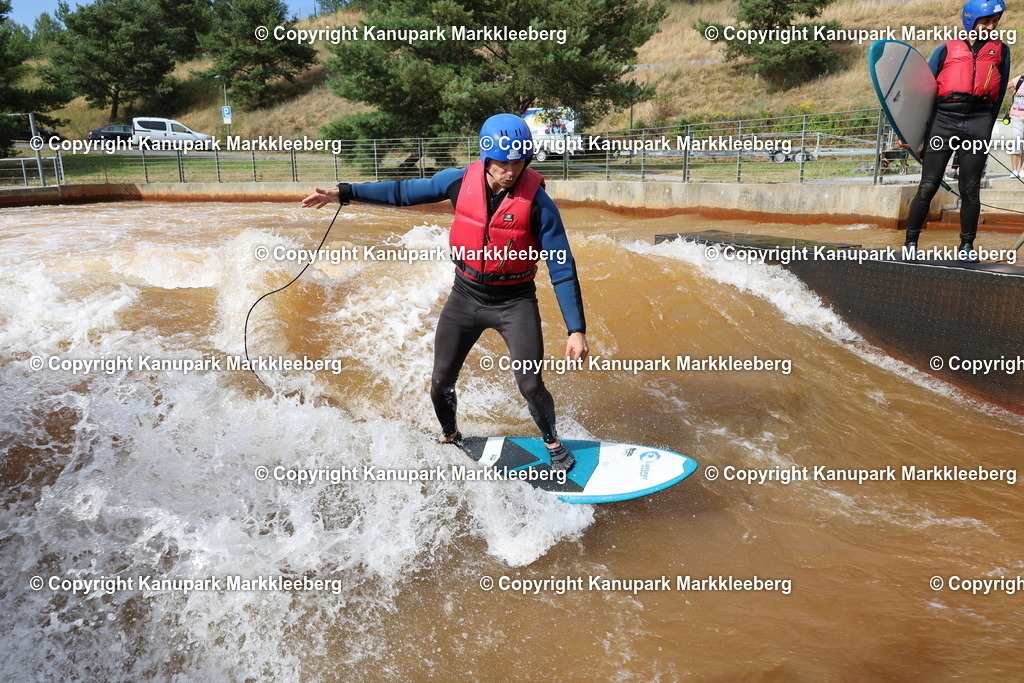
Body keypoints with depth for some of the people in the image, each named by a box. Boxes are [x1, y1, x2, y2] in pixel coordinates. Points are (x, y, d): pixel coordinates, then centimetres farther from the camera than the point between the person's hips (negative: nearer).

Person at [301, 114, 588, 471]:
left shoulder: (537, 202, -19)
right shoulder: (460, 181, -10)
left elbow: (562, 270, -17)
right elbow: (405, 191, 3)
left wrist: (576, 330, -22)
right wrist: (343, 192, 4)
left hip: (514, 302, -3)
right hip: (465, 296, 3)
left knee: (530, 386, -11)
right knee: (440, 383, 8)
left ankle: (552, 442, 21)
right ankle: (449, 437, 39)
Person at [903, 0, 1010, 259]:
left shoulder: (1000, 50, 17)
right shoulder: (947, 50, 11)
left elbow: (998, 95, 14)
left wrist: (986, 130, 6)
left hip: (978, 123, 2)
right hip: (944, 119, -1)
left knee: (970, 189, 2)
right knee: (928, 186, -5)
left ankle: (967, 245, 9)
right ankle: (911, 241, 0)